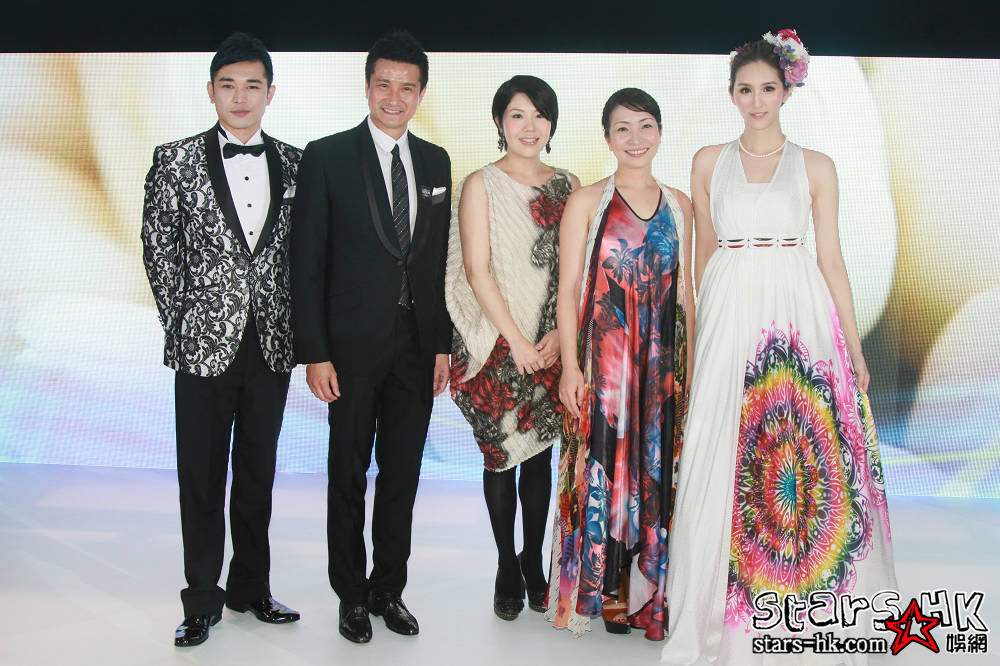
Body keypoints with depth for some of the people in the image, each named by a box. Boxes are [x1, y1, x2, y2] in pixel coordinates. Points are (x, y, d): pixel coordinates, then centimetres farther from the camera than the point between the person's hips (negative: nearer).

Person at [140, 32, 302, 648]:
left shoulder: (295, 164, 5)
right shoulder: (177, 160, -2)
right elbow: (159, 251, 0)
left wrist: (295, 327, 2)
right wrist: (183, 323, -3)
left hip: (271, 342, 2)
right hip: (205, 342, -2)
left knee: (258, 470, 13)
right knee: (202, 475, 6)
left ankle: (251, 587, 27)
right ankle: (203, 600, 18)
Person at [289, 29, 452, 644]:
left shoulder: (436, 162, 8)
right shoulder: (327, 157, -5)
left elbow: (440, 260, 11)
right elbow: (308, 263, -7)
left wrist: (443, 344, 6)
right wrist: (314, 353, -11)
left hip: (418, 344, 4)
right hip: (354, 343, -4)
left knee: (402, 474, 11)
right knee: (349, 475, 8)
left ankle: (390, 588, 26)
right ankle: (352, 594, 23)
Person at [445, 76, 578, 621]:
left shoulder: (567, 185, 8)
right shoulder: (481, 184, -2)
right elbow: (477, 270, -8)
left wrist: (560, 334, -8)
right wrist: (517, 342, -12)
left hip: (551, 344, 3)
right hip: (497, 342, -3)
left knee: (540, 454, 9)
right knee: (500, 453, 5)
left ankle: (534, 562, 22)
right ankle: (507, 568, 16)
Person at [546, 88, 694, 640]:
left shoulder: (678, 205, 11)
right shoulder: (587, 201, 0)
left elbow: (684, 288, 13)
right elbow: (568, 289, -4)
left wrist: (692, 361, 9)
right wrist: (570, 365, -11)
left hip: (662, 361, 4)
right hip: (602, 356, -3)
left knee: (656, 468, 6)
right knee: (602, 467, 0)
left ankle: (647, 594, 19)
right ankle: (600, 594, 14)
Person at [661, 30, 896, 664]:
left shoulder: (816, 166, 7)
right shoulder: (709, 162, 10)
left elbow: (831, 258, 6)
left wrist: (854, 343, 2)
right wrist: (705, 323, 11)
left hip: (800, 316, 0)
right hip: (729, 320, 1)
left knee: (803, 450, -2)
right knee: (728, 458, 0)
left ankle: (805, 589, 14)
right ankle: (728, 612, 11)